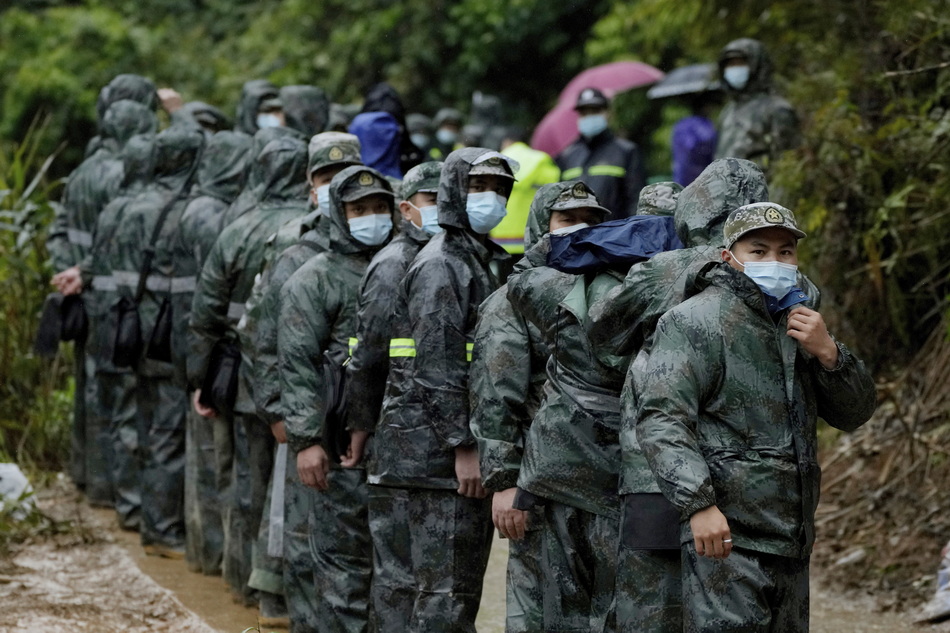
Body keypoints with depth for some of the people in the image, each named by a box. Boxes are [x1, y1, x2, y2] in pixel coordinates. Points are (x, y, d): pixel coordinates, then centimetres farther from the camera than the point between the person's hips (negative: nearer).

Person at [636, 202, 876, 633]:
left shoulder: (797, 323, 19)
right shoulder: (696, 321, -7)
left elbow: (855, 413, 15)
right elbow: (660, 419, -17)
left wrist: (828, 354, -4)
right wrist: (699, 503, -28)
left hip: (791, 541, 8)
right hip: (724, 534, -8)